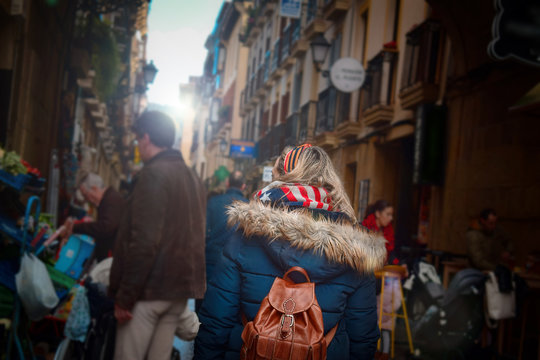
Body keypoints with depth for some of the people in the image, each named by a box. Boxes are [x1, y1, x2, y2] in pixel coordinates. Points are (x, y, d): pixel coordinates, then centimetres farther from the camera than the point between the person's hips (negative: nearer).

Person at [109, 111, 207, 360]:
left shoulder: (153, 174, -11)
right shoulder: (193, 179, 16)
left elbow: (143, 240, -19)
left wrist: (125, 296, -16)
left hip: (150, 288, -8)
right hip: (180, 285, 8)